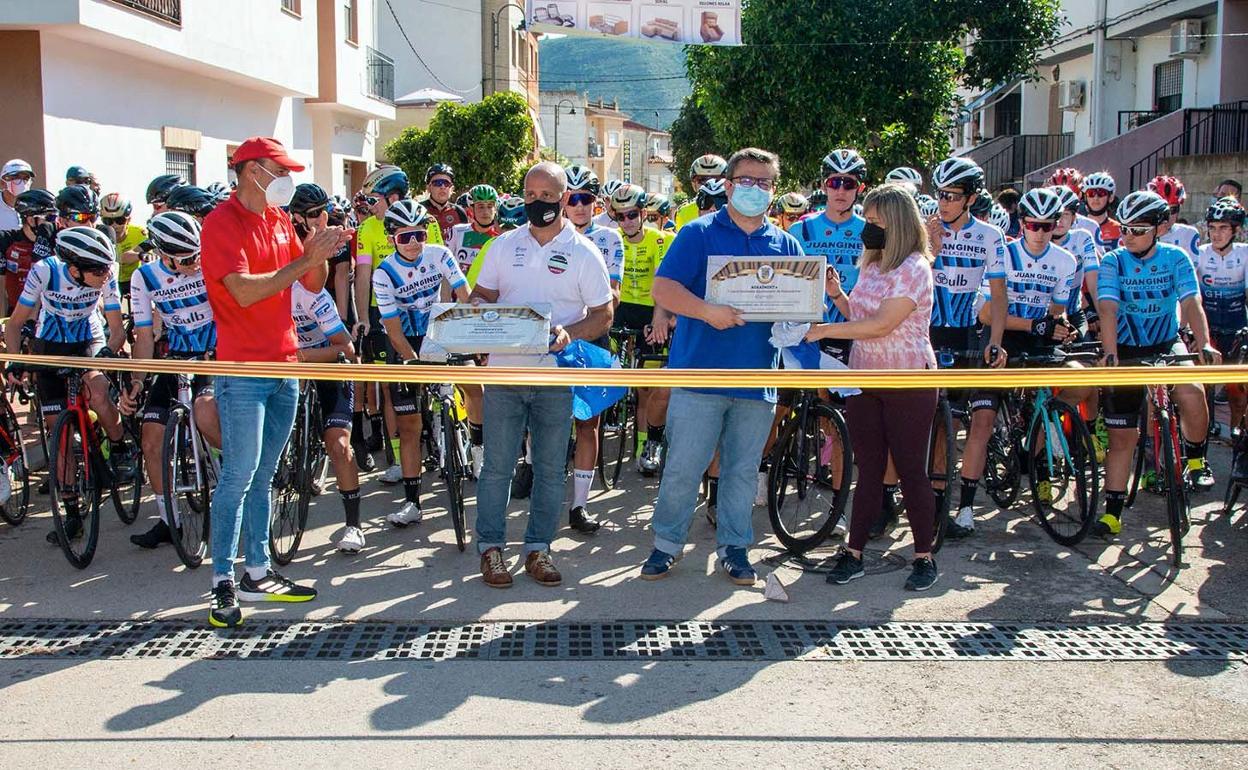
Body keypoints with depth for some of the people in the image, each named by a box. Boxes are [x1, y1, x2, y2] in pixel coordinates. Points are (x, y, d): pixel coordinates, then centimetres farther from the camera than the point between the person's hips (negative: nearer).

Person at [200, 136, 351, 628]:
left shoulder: (280, 220, 14)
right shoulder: (222, 223, -9)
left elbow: (313, 286, 13)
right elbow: (245, 291, -21)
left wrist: (321, 254, -7)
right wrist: (305, 260, -21)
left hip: (284, 364, 8)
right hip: (243, 367, -7)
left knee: (262, 476, 12)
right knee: (239, 476, -7)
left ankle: (258, 574, 19)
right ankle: (223, 583, 0)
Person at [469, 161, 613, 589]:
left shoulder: (584, 253, 1)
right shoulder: (503, 245, 8)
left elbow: (603, 315, 0)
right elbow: (480, 295, 13)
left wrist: (569, 333, -18)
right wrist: (480, 309, -11)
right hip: (504, 373, 1)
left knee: (550, 468, 6)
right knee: (497, 466, 3)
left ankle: (538, 548, 19)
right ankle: (490, 546, 14)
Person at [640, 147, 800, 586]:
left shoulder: (786, 245, 13)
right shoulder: (699, 233, 1)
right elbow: (663, 289, -9)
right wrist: (707, 311, -24)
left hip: (758, 379, 4)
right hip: (701, 371, -3)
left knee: (742, 469, 11)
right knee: (683, 467, 0)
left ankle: (734, 547, 22)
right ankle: (667, 543, 15)